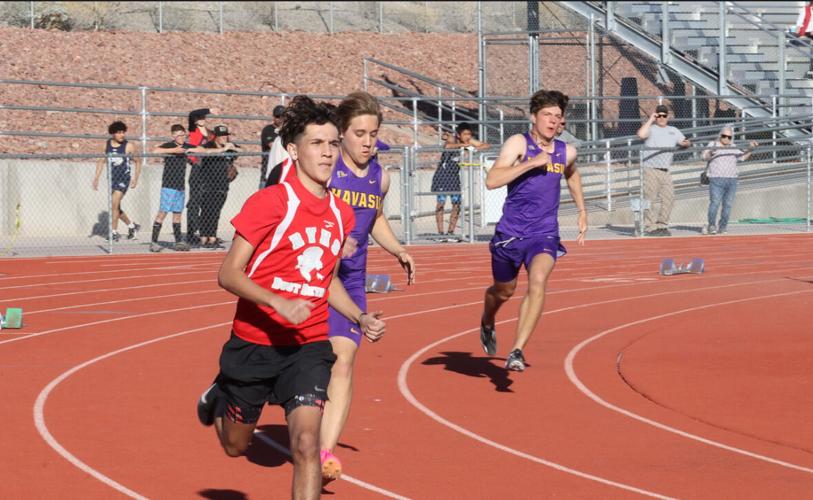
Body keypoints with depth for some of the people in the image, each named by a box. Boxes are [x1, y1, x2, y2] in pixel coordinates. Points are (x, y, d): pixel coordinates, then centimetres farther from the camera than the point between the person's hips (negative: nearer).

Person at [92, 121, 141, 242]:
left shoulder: (128, 146, -8)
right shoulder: (107, 145, 3)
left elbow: (137, 162, 1)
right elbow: (102, 161, 12)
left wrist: (135, 178, -7)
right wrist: (96, 177, 7)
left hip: (124, 178, -5)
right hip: (112, 178, 5)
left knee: (114, 204, -16)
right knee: (115, 207, 12)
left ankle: (114, 232, -10)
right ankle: (132, 225, 32)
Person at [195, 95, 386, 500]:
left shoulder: (341, 214, 4)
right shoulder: (269, 202, -15)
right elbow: (228, 274, -17)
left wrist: (362, 319, 6)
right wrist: (279, 303, -30)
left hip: (308, 347, 3)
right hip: (254, 342, -3)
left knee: (306, 442, -18)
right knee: (235, 445, 17)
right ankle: (218, 398, 52)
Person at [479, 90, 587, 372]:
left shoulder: (566, 152, 4)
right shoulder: (519, 144, -10)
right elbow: (492, 181, -25)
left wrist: (582, 212, 25)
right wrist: (532, 163, -28)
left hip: (544, 234, 1)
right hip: (510, 232, -1)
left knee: (538, 281, -26)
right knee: (504, 291, 18)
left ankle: (517, 351, -25)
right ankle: (487, 325, 54)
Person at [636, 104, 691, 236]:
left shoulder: (673, 131, 18)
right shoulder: (651, 129, 2)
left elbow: (683, 142, 18)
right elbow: (641, 134, -19)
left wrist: (687, 143, -7)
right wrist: (650, 120, -12)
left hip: (665, 171, 5)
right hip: (650, 169, -5)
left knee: (668, 198, -1)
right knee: (649, 198, -8)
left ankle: (662, 226, 8)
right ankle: (649, 227, -7)